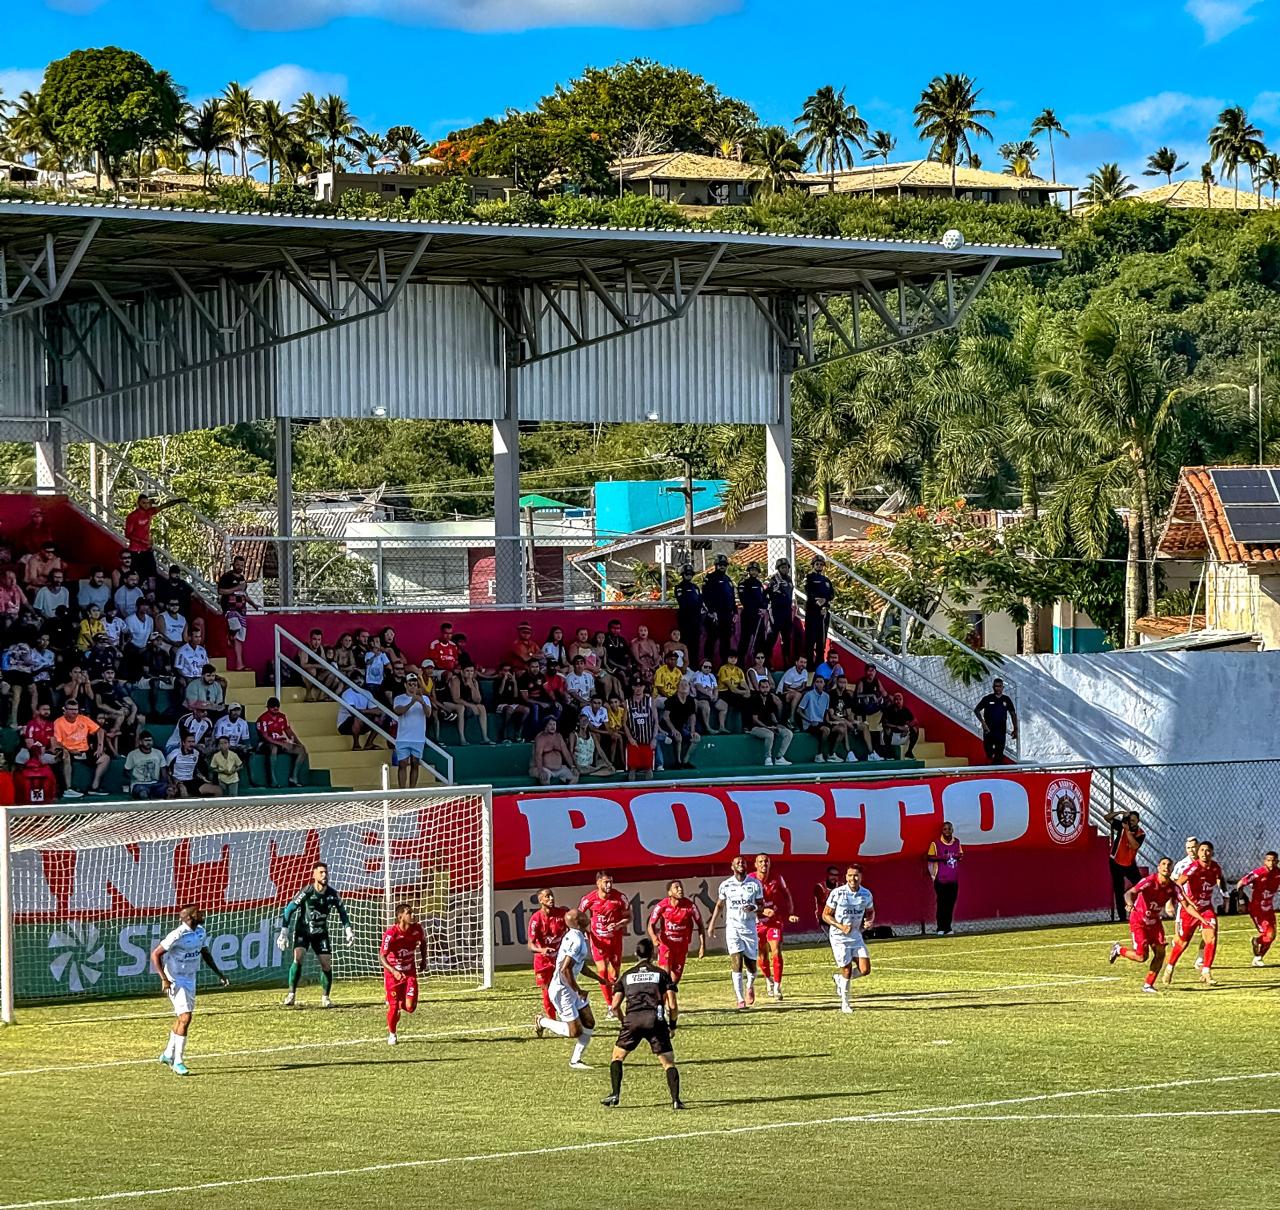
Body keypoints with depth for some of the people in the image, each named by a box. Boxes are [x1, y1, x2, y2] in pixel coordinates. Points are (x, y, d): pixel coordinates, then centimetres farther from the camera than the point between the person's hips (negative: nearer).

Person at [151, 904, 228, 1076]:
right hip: (176, 982, -8)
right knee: (185, 1018, -16)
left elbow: (205, 953, 18)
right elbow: (155, 954, -21)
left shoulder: (200, 932, 1)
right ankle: (178, 1062, -11)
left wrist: (219, 974, 12)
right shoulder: (177, 935, -23)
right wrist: (164, 979, -27)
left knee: (181, 1018, 19)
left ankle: (168, 1055, 36)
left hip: (190, 980, 8)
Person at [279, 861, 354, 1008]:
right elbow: (289, 909, -14)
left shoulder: (332, 894, -6)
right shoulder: (306, 892, -18)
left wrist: (348, 930, 4)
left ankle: (325, 997, 13)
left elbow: (342, 911, 12)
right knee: (298, 958, -24)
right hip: (302, 931, -3)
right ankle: (291, 995, -17)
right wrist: (283, 933, -17)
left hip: (321, 933, 3)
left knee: (327, 964, -5)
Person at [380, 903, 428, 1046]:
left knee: (410, 1007, -9)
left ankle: (400, 1005, 29)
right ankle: (392, 1034, 26)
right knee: (393, 1006, -1)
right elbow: (382, 956, -26)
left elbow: (423, 941, 14)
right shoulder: (391, 934, -25)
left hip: (410, 972, 3)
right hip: (392, 973, -3)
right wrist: (393, 971, -40)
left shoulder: (417, 929, -10)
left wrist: (424, 959, 10)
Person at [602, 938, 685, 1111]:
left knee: (617, 1056, 21)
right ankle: (676, 1099, -11)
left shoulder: (626, 975, 20)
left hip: (632, 1019, 1)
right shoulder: (662, 974, 15)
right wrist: (672, 1024, 21)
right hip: (655, 1019, -1)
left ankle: (615, 1095, 10)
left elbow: (615, 1007, 12)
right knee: (669, 1062, 5)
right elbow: (672, 1006, 5)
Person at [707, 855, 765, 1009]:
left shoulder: (755, 884, 1)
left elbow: (761, 904, 5)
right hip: (733, 927, -1)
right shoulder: (726, 885, 1)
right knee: (737, 962, -13)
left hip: (750, 927, 1)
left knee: (751, 963, 4)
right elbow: (719, 905, 14)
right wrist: (712, 924, 13)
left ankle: (750, 985, 39)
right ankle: (740, 999, -12)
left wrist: (754, 907, -17)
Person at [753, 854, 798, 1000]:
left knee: (776, 952, -13)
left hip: (776, 920, 0)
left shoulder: (777, 879, -5)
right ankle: (768, 980, 38)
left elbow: (787, 896, 8)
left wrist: (790, 914, -4)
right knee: (763, 955, 10)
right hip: (758, 921, 0)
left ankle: (777, 987, -10)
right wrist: (763, 911, -26)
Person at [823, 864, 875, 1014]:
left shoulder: (866, 894, -2)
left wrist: (870, 920, -8)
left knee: (865, 970, -5)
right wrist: (841, 927, -21)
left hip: (856, 935, 4)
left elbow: (871, 912, 16)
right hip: (839, 937, -4)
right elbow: (826, 915, -8)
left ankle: (839, 978, 24)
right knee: (847, 970, -4)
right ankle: (845, 1004, 16)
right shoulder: (837, 893, -14)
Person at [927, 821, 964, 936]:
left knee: (951, 904, 4)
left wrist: (960, 856, 0)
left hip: (954, 879, 5)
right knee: (942, 904, -6)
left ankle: (947, 928, 10)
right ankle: (941, 929, -3)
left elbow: (961, 855, 23)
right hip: (941, 879, -5)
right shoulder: (936, 843, -4)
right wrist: (940, 858, -16)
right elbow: (929, 858, -1)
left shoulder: (957, 842, 11)